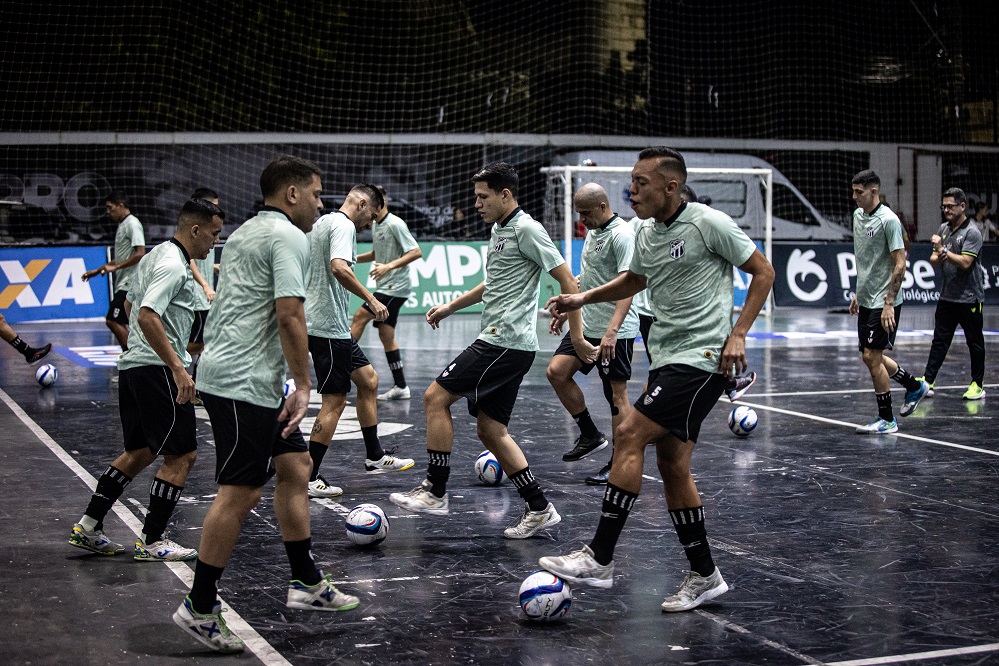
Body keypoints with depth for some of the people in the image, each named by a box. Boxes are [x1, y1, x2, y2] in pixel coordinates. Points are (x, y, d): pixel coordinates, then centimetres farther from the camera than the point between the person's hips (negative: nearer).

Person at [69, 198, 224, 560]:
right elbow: (147, 316, -26)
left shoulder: (156, 255, 16)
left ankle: (88, 527, 19)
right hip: (158, 369, -11)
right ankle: (151, 542, 2)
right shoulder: (173, 265, -15)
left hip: (133, 365, 11)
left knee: (140, 451, 18)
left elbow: (131, 304, 28)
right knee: (182, 455, -3)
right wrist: (178, 368, -29)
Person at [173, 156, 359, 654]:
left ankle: (307, 585, 20)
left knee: (296, 466, 14)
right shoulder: (288, 236, -11)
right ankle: (199, 609, 1)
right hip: (243, 383, -11)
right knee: (240, 494, -7)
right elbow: (289, 315, -20)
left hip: (251, 381, 11)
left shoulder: (244, 233, 20)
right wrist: (303, 385, -15)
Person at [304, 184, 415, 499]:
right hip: (329, 327, -11)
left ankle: (374, 457, 25)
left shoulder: (322, 222, 18)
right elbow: (339, 268, -30)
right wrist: (372, 299, -25)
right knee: (335, 401, -6)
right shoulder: (343, 225, -13)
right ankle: (308, 479, -2)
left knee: (368, 379, 18)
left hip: (334, 325, 11)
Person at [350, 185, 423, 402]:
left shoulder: (395, 224, -13)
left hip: (396, 286, -9)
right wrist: (353, 258, 13)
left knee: (360, 316, -11)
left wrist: (389, 266, -27)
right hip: (386, 287, 9)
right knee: (386, 334, 6)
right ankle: (400, 387, 8)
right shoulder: (375, 225, 13)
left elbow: (416, 252, -19)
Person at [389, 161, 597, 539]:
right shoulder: (498, 230, 18)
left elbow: (568, 282, -13)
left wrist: (576, 337, -14)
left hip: (506, 342, -10)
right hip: (499, 341, 10)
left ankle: (435, 491, 0)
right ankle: (539, 509, 12)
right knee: (490, 430, 9)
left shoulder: (527, 229, -11)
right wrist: (450, 307, 30)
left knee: (436, 398, -8)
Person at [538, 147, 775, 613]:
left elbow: (763, 271, -5)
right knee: (671, 465, 7)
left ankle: (599, 559, -12)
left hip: (702, 358, -8)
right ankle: (704, 575, 18)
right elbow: (634, 280, 30)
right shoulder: (646, 232, 11)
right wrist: (584, 298, 16)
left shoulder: (708, 223, -11)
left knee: (629, 436, -15)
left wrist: (737, 333, -12)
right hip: (666, 359, 8)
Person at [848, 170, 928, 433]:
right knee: (870, 356, 13)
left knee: (872, 356, -8)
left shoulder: (888, 220, -15)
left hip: (884, 302, -8)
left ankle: (886, 419, 3)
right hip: (866, 300, 8)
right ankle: (915, 386, 33)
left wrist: (889, 303, -21)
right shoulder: (858, 216, 10)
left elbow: (900, 264, -17)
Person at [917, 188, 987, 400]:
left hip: (969, 298, -6)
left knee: (975, 342, 4)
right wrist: (938, 258, -11)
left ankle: (978, 385, 13)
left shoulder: (971, 232, -12)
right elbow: (933, 259, 11)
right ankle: (927, 382, 6)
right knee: (939, 341, 6)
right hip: (947, 296, 6)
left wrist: (943, 249, -22)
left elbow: (965, 263, -21)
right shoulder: (944, 228, 10)